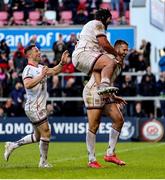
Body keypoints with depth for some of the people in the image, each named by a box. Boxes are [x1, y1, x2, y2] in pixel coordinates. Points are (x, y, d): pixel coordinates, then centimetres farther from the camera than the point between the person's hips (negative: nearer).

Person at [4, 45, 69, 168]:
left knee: (37, 136, 16)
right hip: (34, 107, -10)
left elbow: (54, 71, 18)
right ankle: (43, 162, 2)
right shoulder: (29, 69, -15)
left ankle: (13, 145, 23)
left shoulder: (40, 68, 13)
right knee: (46, 132, -7)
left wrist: (62, 63, 2)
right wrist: (41, 76, -32)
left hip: (39, 107, 10)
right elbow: (27, 84, -31)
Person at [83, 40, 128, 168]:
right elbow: (96, 71, -23)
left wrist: (114, 97, 21)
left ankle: (110, 154, 3)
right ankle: (92, 160, -3)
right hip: (93, 91, -9)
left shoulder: (119, 64, 17)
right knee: (94, 126, -8)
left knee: (119, 120, -3)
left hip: (106, 94, 9)